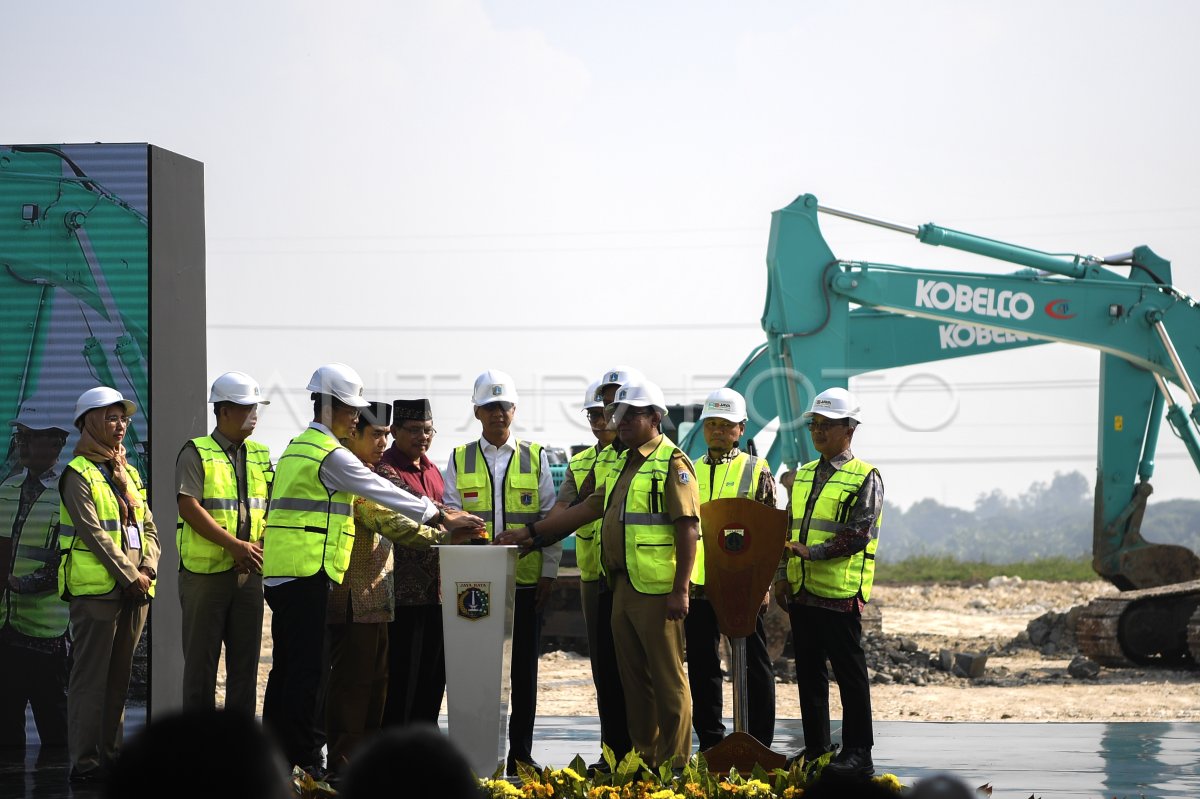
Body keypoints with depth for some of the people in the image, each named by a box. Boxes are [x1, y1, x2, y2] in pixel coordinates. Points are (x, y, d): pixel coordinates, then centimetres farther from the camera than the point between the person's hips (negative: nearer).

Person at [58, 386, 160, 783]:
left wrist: (148, 569, -3)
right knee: (91, 677, -6)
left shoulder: (127, 473, 17)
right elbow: (95, 534, -14)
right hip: (97, 587, -7)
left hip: (135, 588, 7)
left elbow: (148, 527, 14)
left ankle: (110, 754, 16)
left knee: (119, 676, 10)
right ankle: (84, 762, -5)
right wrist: (130, 575, -15)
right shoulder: (78, 474, -6)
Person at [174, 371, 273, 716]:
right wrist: (235, 545, -18)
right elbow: (189, 507, -14)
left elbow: (270, 508, 16)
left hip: (249, 571, 6)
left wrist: (258, 547, -4)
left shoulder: (260, 455, 15)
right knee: (201, 658, -1)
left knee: (245, 657, 7)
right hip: (206, 570, -5)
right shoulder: (196, 454, -3)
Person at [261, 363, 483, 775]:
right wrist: (439, 517, -4)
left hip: (279, 571, 10)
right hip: (308, 571, -10)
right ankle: (304, 756, -9)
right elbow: (382, 491, -10)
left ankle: (276, 755, 13)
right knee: (307, 668, -8)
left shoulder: (298, 446, 20)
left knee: (286, 666, 11)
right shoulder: (330, 453, -10)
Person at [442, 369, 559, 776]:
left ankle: (520, 755, 9)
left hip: (526, 579, 0)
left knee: (523, 671, 3)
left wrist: (549, 572, 0)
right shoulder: (459, 460, 9)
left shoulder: (535, 458, 8)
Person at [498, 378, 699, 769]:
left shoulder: (672, 463, -8)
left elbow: (687, 527, -14)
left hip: (657, 590, -9)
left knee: (667, 678, -5)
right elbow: (589, 508, 23)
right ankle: (642, 757, 17)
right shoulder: (622, 464, 20)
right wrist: (532, 533, 17)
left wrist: (680, 590, -19)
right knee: (632, 677, 11)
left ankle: (674, 763, -1)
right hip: (623, 586, 9)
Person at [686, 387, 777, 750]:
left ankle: (759, 744, 6)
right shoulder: (691, 472, 13)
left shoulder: (757, 471, 1)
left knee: (753, 665, 1)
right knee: (702, 666, 8)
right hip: (697, 584, 4)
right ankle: (710, 744, 16)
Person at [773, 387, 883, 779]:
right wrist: (782, 574, 8)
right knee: (809, 673, 10)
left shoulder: (865, 478, -5)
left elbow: (858, 534, -14)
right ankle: (815, 750, 17)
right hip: (801, 591, 7)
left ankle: (858, 755, 1)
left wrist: (812, 552, -20)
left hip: (840, 593, -7)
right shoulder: (803, 475, 16)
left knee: (849, 673, -3)